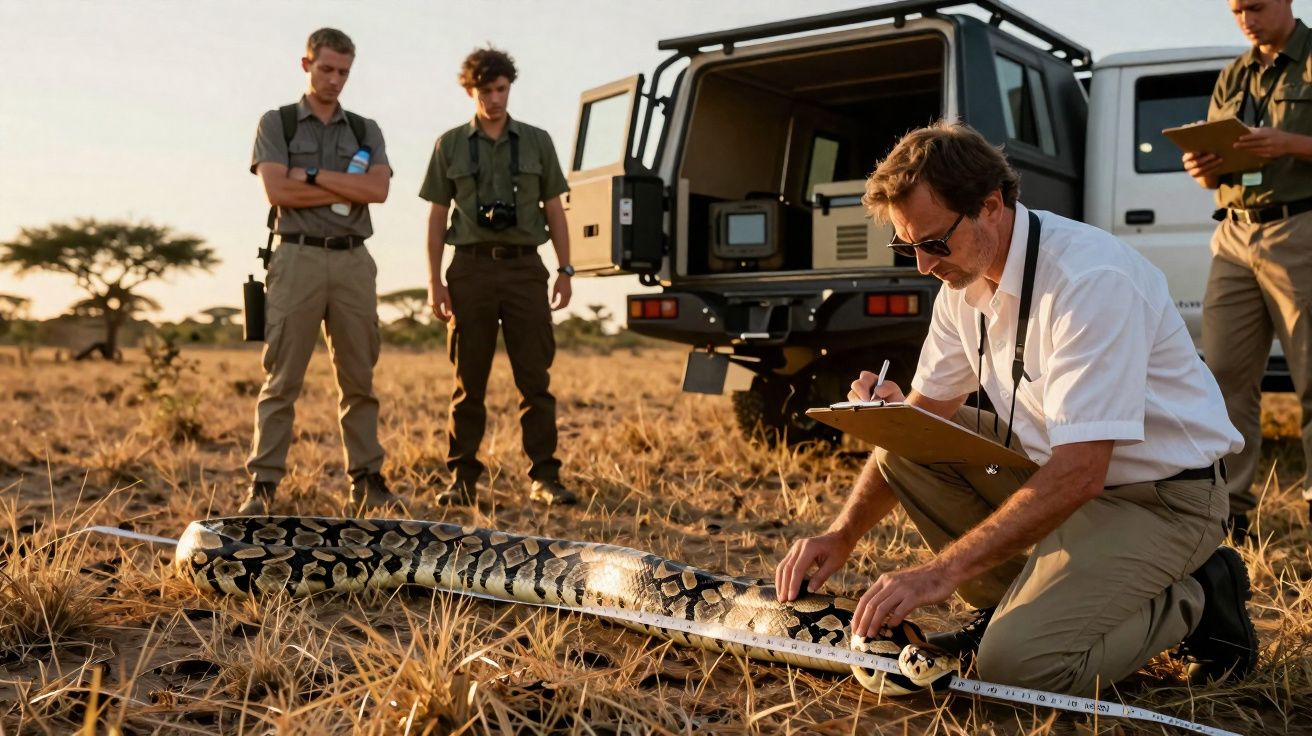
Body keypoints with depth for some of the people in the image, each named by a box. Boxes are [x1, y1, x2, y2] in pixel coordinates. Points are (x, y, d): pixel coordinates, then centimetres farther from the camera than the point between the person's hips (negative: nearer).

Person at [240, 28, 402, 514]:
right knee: (281, 379, -4)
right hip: (298, 258, -3)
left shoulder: (365, 131, 15)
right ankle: (263, 484, -2)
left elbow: (378, 189, -4)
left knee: (359, 380, 5)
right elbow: (277, 190, -8)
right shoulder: (276, 123, 9)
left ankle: (366, 479, 11)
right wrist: (348, 190, -5)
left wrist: (312, 175, -7)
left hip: (353, 261, 3)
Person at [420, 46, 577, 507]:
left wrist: (565, 270, 2)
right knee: (469, 381, 3)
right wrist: (434, 281, 0)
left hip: (524, 267, 0)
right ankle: (463, 479, 10)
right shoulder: (450, 145, 8)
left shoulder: (537, 142, 9)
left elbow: (554, 209, 10)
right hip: (472, 266, 0)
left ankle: (544, 478, 3)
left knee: (535, 378, -1)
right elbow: (437, 216, 7)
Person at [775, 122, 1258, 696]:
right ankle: (1008, 606, 6)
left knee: (1019, 664, -23)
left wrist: (942, 571, -33)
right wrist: (843, 535, -8)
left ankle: (1195, 600, 2)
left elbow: (1080, 472, -32)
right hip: (1056, 467, 8)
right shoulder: (966, 278, -1)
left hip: (1159, 496, -8)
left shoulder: (1091, 279, -27)